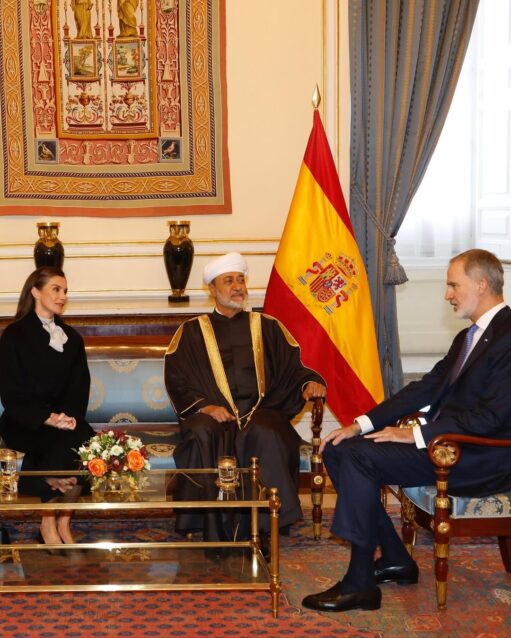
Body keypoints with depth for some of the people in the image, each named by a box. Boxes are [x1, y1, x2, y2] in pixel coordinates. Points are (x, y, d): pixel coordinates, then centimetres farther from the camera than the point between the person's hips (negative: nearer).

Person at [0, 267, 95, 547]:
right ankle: (48, 524, -15)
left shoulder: (71, 338, 17)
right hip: (24, 423, -4)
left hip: (64, 419, 4)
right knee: (67, 443, -33)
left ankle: (63, 522, -15)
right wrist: (48, 418, -21)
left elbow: (80, 388, 10)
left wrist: (69, 417, -12)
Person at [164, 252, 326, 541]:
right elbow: (176, 381, 8)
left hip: (261, 412, 1)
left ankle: (264, 529, -29)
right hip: (211, 414, 0)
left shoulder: (267, 327, 21)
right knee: (202, 436, -36)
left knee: (266, 435, -36)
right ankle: (215, 533, -30)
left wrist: (309, 383, -7)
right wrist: (204, 406, -10)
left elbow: (292, 368, 17)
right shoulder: (192, 331, 17)